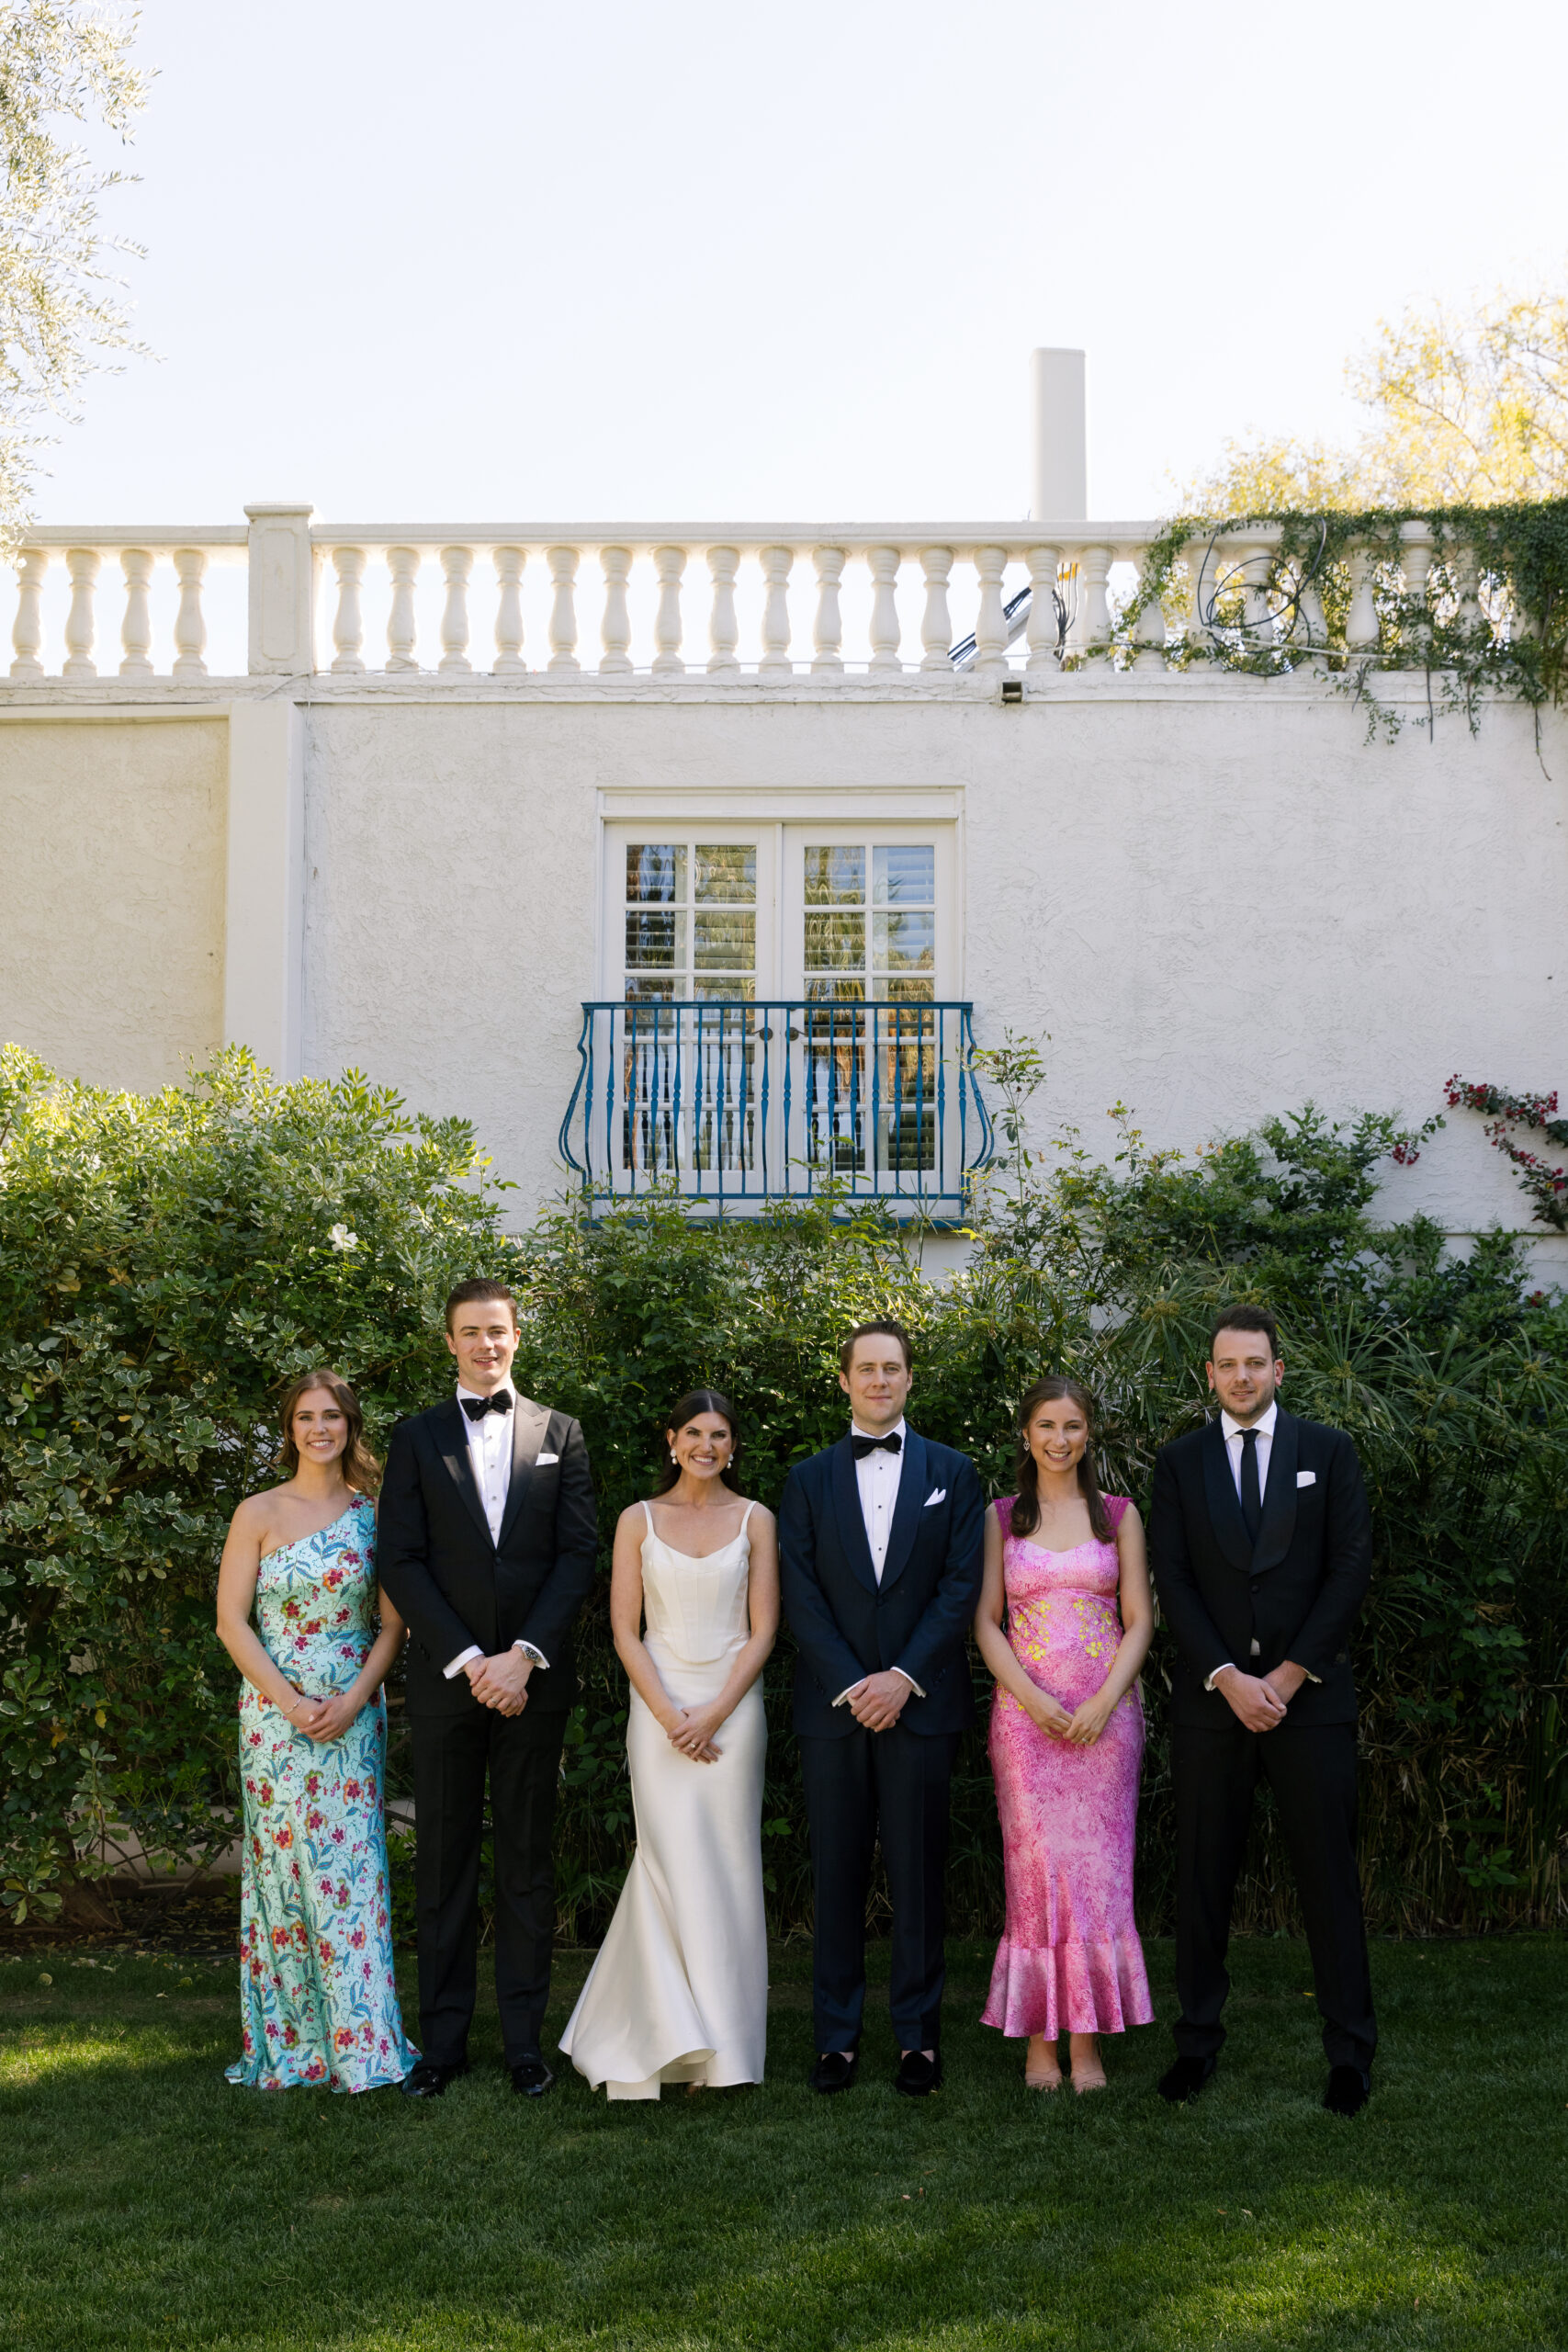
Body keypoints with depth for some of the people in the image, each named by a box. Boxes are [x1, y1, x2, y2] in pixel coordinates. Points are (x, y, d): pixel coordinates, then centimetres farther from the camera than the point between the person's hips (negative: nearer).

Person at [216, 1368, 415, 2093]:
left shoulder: (373, 1514, 5)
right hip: (277, 1710, -1)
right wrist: (290, 1702, -11)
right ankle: (290, 2041, 12)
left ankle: (357, 2037, 9)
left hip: (354, 1713, 1)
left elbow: (392, 1622, 5)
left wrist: (353, 1698, -9)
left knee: (352, 1866, 1)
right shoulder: (259, 1513, 1)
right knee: (285, 1863, 1)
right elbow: (231, 1620, -3)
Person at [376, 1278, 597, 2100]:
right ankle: (443, 2039, 13)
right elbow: (401, 1561, -2)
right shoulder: (416, 1438, 6)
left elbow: (577, 1554, 1)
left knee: (527, 1861, 6)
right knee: (444, 1863, 5)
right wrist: (466, 1660, -11)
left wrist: (525, 1655, -10)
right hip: (446, 1682, 0)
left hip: (532, 1679, 0)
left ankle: (524, 2038, 13)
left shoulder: (559, 1434, 8)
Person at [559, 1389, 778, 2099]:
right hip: (659, 1706, 0)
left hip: (732, 1706, 0)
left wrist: (714, 1714, -9)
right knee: (673, 1864, -6)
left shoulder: (754, 1520, 6)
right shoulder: (639, 1521, 6)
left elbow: (762, 1630, 2)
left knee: (727, 1868, 0)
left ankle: (722, 2047, 11)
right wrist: (668, 1715, -10)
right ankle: (684, 2039, 4)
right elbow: (625, 1630, 1)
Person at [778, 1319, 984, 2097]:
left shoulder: (951, 1472, 7)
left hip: (920, 1703, -1)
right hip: (833, 1706, 1)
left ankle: (917, 2034, 11)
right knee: (837, 1874, 4)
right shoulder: (808, 1479, 9)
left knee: (917, 1873, 2)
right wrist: (851, 1684, -9)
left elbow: (962, 1586, 0)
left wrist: (905, 1676, -10)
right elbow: (800, 1595, 2)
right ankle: (836, 2034, 12)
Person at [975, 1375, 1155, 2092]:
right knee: (1035, 1866, -1)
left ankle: (1087, 2041, 7)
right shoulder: (1001, 1517, 6)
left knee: (1098, 1867, 0)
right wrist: (1032, 1697, -12)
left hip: (1105, 1710, 0)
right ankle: (1038, 2039, 6)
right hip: (1024, 1710, 0)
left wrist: (1104, 1701, -10)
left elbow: (1139, 1621, 4)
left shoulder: (1119, 1515, 7)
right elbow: (985, 1621, 2)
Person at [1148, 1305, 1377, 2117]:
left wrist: (1290, 1673, -8)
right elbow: (1174, 1583, 1)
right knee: (1202, 1877, 5)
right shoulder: (1179, 1463, 7)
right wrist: (1228, 1677, -10)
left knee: (1329, 1875, 2)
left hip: (1309, 1694, -1)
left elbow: (1351, 1569, -1)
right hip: (1210, 1699, 1)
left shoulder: (1328, 1452, 5)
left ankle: (1350, 2051, 11)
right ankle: (1198, 2041, 16)